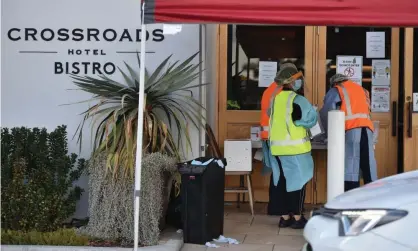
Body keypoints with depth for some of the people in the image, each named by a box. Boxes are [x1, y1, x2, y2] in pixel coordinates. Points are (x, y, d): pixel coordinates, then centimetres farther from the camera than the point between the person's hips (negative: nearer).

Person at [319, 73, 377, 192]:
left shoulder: (336, 90, 13)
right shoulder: (362, 89, 30)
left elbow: (326, 112, 3)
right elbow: (367, 109, 23)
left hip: (351, 129, -5)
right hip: (367, 127, 5)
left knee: (350, 168, -8)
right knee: (369, 166, 2)